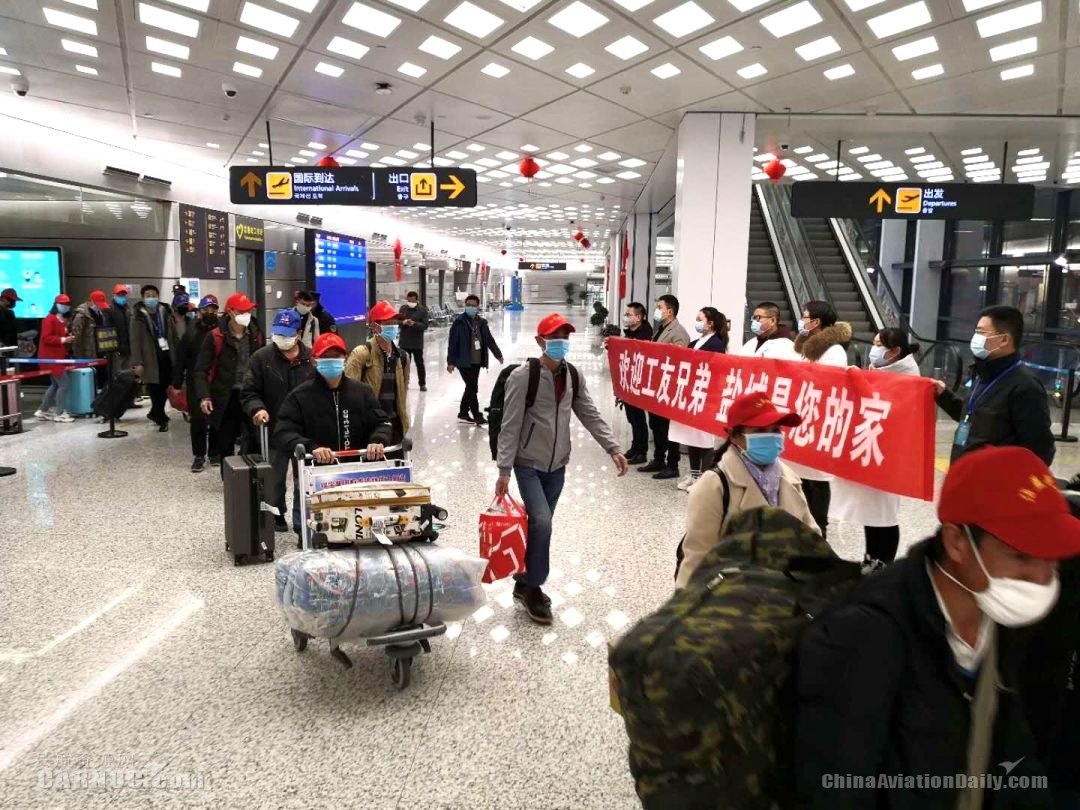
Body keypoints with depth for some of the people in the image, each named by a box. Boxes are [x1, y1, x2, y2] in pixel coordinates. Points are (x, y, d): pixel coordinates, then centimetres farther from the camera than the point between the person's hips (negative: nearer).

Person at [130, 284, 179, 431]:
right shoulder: (138, 316, -4)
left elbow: (174, 335, 9)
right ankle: (162, 419, 15)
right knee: (155, 390, 2)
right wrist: (137, 362, -13)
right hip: (150, 358, -3)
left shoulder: (165, 313, 7)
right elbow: (135, 340, -7)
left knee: (165, 387, 6)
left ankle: (155, 413, 28)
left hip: (167, 356, 3)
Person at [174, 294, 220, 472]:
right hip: (195, 383, 0)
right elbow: (180, 359, 2)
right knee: (197, 420, 4)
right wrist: (177, 383, -1)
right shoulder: (191, 331, -1)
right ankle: (199, 455, 14)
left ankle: (214, 453, 23)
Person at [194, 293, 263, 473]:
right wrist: (204, 396, -17)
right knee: (226, 445, 8)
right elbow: (201, 370, -5)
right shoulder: (215, 337, -5)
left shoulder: (256, 336, 7)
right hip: (226, 399, -2)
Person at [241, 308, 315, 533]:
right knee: (275, 477, 15)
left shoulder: (312, 358, -1)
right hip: (275, 429, 0)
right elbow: (249, 392, -3)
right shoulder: (261, 357, -2)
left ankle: (301, 523, 16)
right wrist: (256, 409, -23)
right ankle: (276, 516, 34)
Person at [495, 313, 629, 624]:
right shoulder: (523, 376, -14)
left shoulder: (573, 377, 4)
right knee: (541, 522, -16)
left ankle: (525, 583, 28)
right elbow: (510, 426, -15)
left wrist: (613, 448, -8)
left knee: (539, 525, 12)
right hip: (528, 465, -6)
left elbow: (591, 416, 4)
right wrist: (504, 470, -18)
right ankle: (533, 588, 2)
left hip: (557, 466, 6)